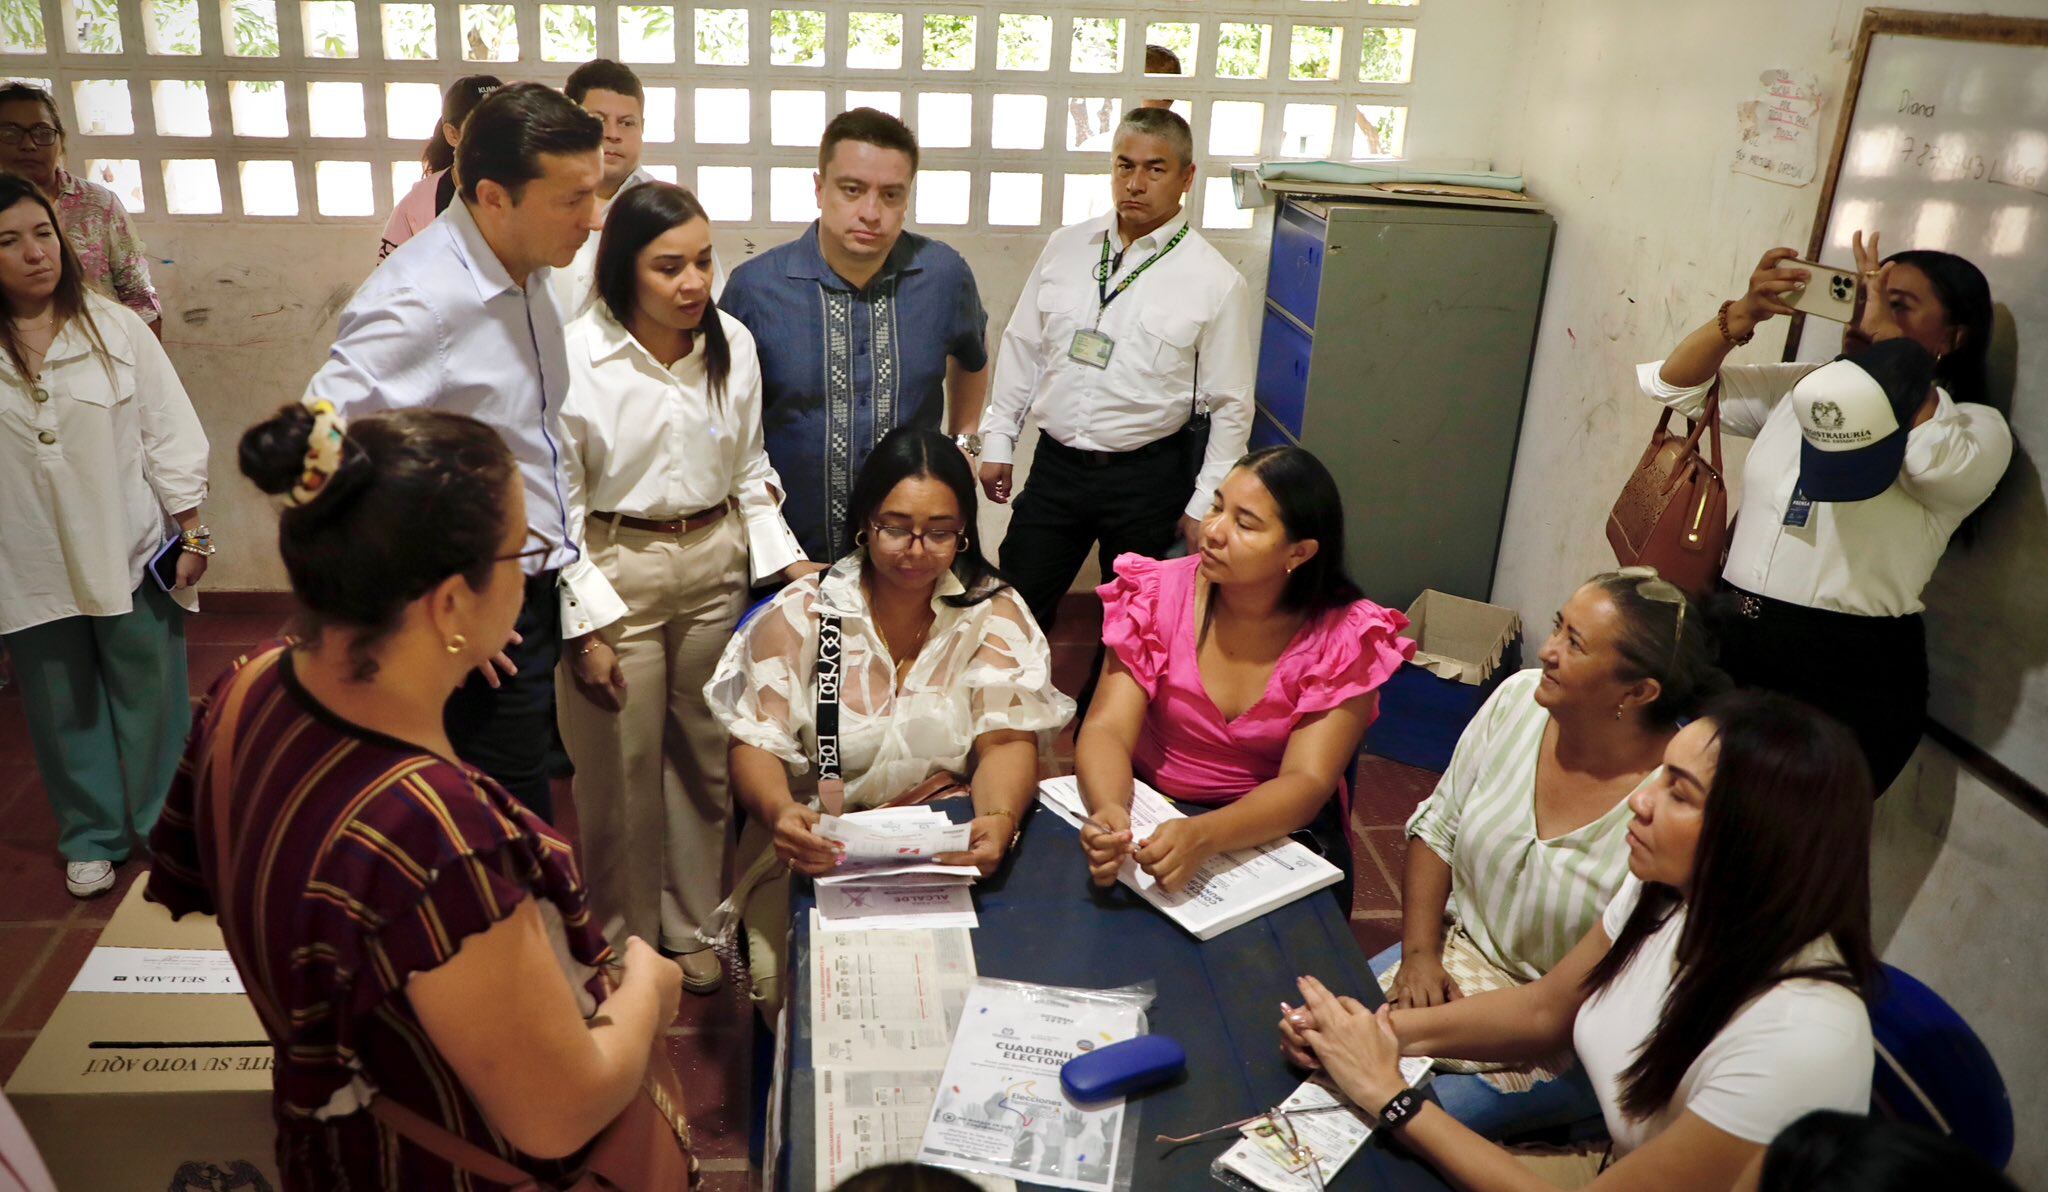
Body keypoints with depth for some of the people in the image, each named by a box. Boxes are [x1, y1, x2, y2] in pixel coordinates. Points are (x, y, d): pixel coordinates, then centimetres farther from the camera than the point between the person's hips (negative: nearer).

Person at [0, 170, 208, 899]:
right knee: (64, 709, 13)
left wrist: (190, 528, -4)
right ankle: (91, 839, 29)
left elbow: (168, 429, -2)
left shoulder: (114, 327, -4)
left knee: (150, 699, 9)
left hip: (129, 552, -1)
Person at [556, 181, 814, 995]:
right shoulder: (575, 357, -14)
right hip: (614, 569, -3)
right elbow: (557, 505, -9)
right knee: (621, 769, 10)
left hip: (716, 562, 4)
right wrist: (586, 625, -11)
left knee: (705, 754, 15)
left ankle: (692, 925, 37)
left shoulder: (734, 345, -3)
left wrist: (784, 559, -4)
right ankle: (626, 939, 33)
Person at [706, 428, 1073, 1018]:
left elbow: (1007, 742, -7)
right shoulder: (799, 614, -1)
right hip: (816, 845, 0)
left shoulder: (993, 613, 0)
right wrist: (780, 813, -28)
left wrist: (999, 820, -30)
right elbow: (755, 745, -4)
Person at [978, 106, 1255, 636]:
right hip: (1055, 466, 3)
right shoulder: (1065, 248, 3)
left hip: (1149, 476, -2)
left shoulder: (1217, 282, -7)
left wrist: (1204, 507, -5)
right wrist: (998, 441, 10)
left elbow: (1231, 405, -4)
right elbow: (1022, 346, 11)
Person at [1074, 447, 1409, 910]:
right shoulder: (1158, 594, -9)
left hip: (1278, 829, -1)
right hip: (1149, 812, 1)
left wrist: (1204, 836, -40)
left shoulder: (1346, 637, -12)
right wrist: (1109, 812, -40)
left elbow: (1306, 782, -20)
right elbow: (1108, 729, -16)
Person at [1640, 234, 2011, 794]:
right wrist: (1744, 313, -8)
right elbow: (1673, 383, 10)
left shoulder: (1976, 428, -2)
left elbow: (1938, 462, -27)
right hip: (1730, 642, 4)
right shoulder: (1800, 387, 11)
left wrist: (1887, 331, -16)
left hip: (1849, 674, -4)